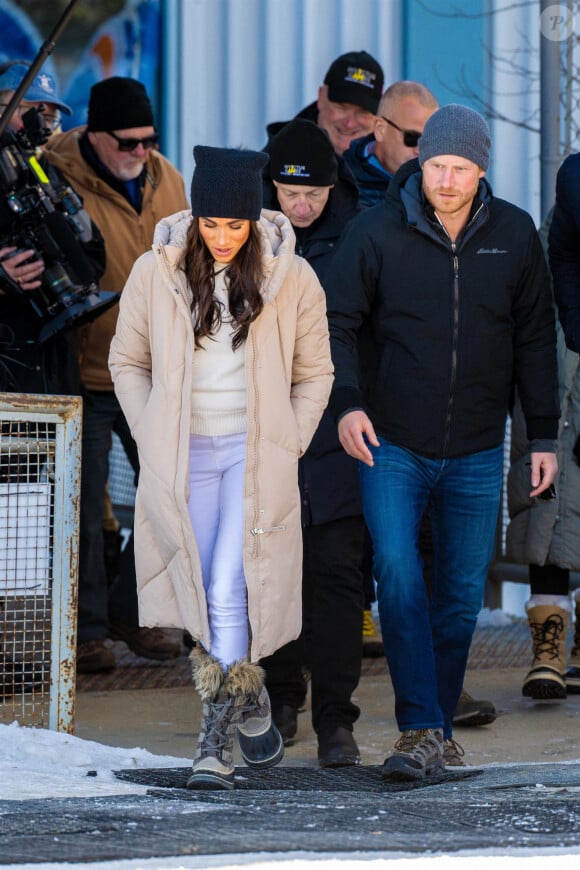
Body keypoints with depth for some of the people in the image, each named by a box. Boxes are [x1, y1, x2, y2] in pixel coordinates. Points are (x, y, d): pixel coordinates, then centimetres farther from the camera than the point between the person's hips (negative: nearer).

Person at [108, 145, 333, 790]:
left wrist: (289, 447, 0)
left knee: (230, 593, -12)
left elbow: (314, 373, 9)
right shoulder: (156, 273, 0)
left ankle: (217, 741, -7)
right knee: (201, 593, 5)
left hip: (257, 456, -2)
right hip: (182, 459, 2)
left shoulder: (291, 279, -2)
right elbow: (127, 362, 10)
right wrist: (152, 440, 1)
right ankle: (251, 704, 24)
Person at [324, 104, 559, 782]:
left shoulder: (514, 235, 1)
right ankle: (420, 732, -16)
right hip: (391, 445, -2)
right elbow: (337, 322, -1)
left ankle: (438, 730, 18)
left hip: (476, 452, 2)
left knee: (462, 593, 6)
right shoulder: (376, 232, -6)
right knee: (398, 576, -16)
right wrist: (346, 403, -16)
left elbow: (534, 338, 10)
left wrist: (543, 434, 8)